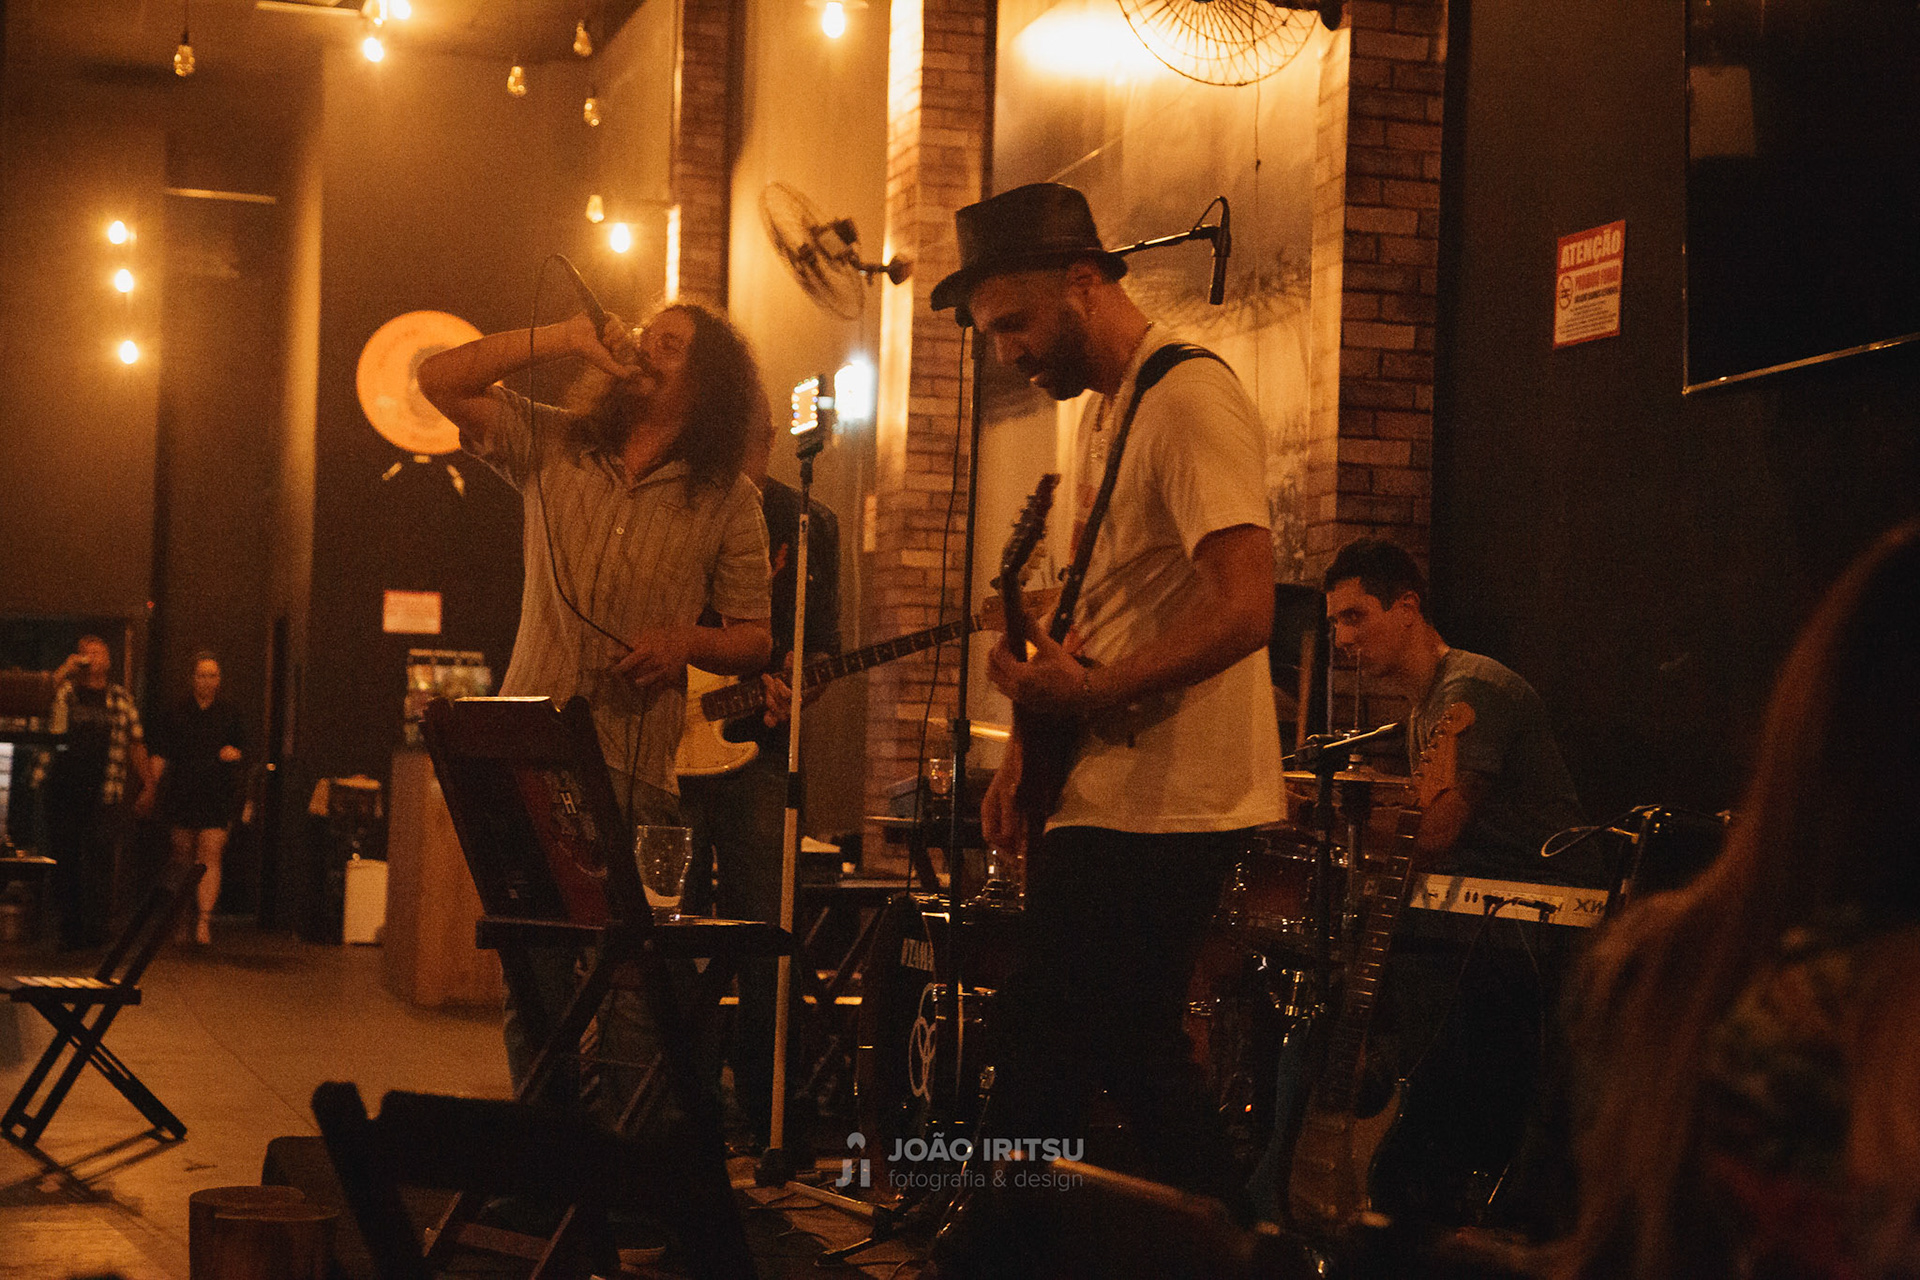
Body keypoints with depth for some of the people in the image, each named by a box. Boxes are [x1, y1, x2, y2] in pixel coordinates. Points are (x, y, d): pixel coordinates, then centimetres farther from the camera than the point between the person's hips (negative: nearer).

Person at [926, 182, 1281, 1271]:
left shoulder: (1190, 401, -14)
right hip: (1111, 793, 10)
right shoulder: (1105, 410, 17)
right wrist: (1031, 745, 13)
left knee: (1049, 1055, -6)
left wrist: (1092, 694, -25)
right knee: (1137, 1055, 15)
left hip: (1161, 804, -10)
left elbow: (1243, 610, -24)